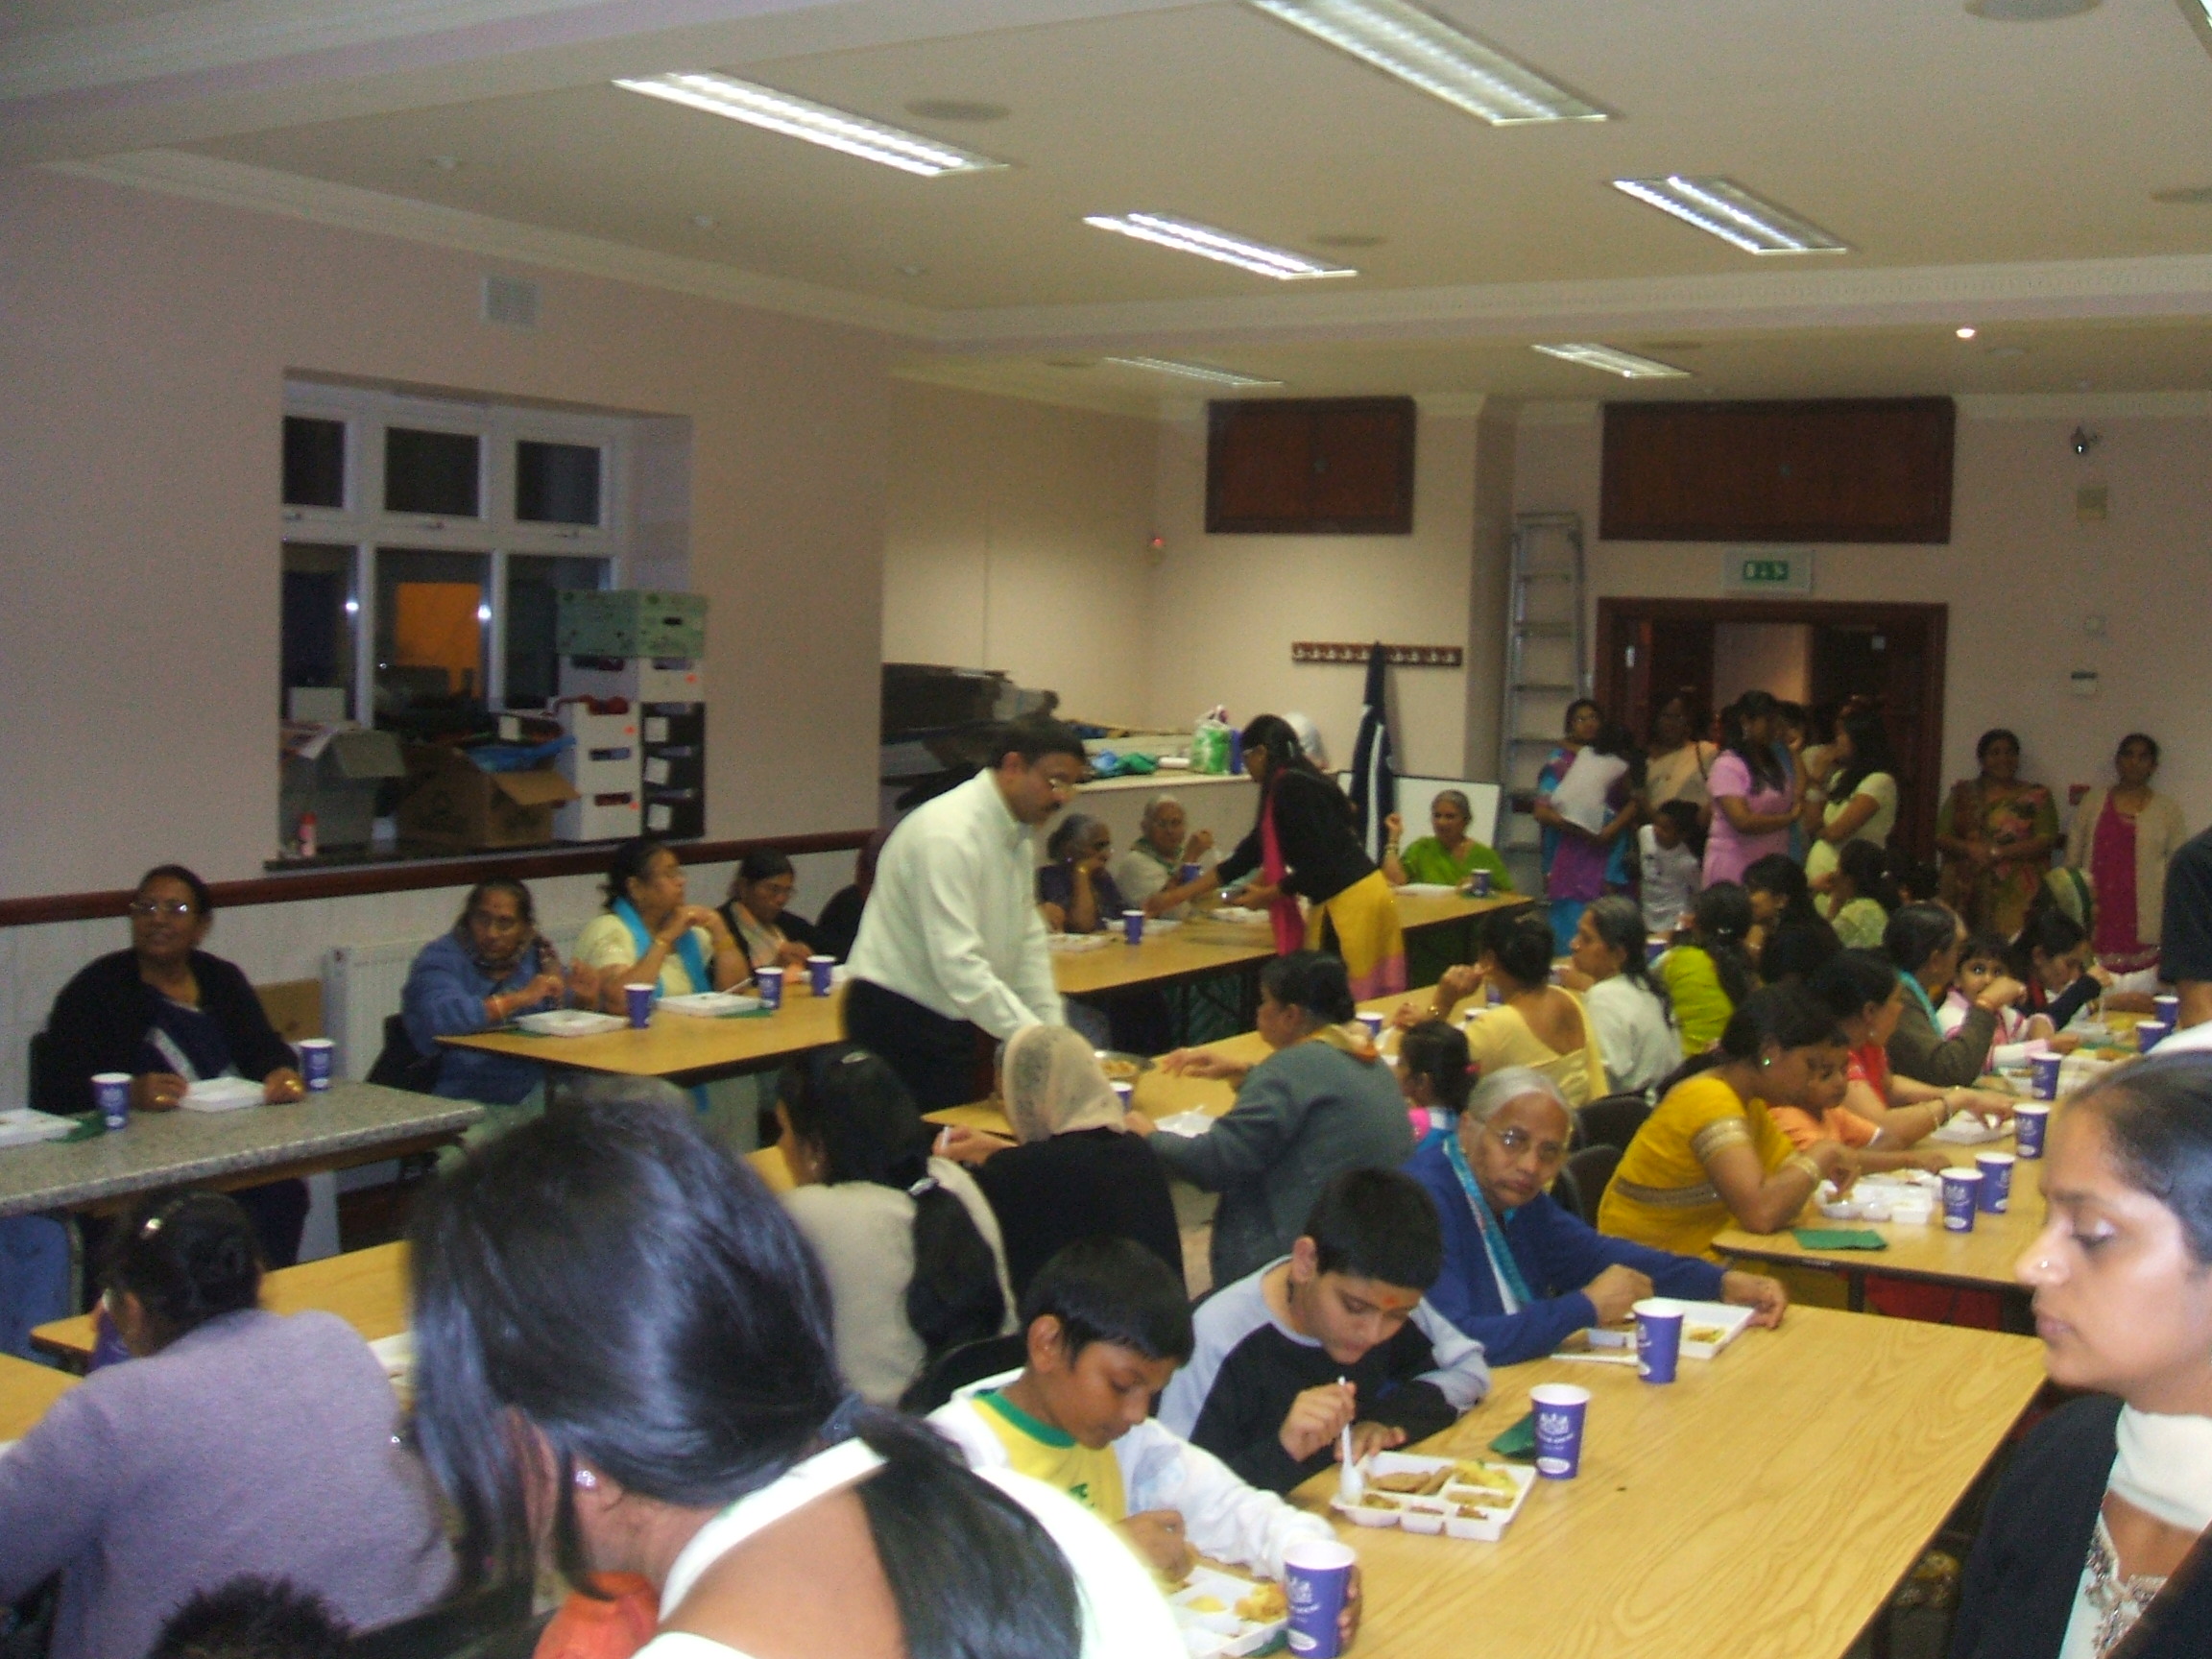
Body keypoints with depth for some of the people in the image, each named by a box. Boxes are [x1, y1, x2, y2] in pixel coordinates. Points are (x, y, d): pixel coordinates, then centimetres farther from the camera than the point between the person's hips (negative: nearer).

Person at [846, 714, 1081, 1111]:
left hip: (956, 1020, 9)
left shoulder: (1016, 833, 7)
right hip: (899, 1023, -9)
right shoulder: (948, 835, -23)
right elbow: (957, 963, -29)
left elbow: (1028, 942, 10)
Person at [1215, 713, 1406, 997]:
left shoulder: (1290, 787, -13)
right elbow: (1252, 851, 22)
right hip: (1363, 894, 9)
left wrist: (1268, 895, -4)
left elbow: (1317, 865, -18)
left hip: (1347, 903, -9)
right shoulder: (1297, 782, 16)